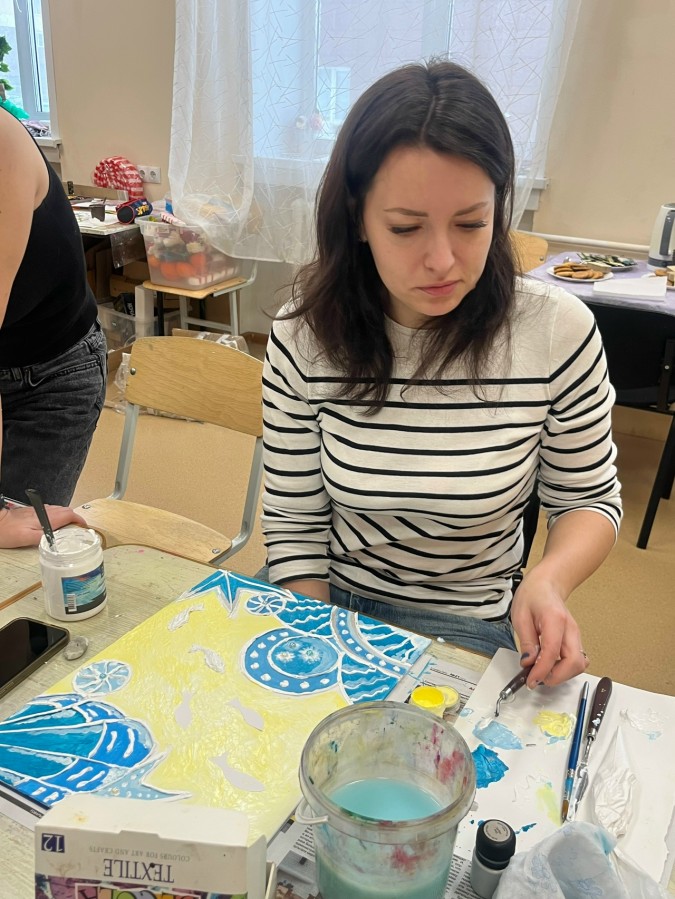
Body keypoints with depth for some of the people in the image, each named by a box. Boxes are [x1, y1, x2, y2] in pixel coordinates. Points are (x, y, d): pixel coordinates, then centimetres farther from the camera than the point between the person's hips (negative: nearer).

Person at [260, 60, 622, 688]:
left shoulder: (557, 331, -13)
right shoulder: (304, 337, -12)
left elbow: (589, 498, 0)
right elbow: (294, 525, -6)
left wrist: (549, 581, -19)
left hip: (472, 636, 0)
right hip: (331, 614, 1)